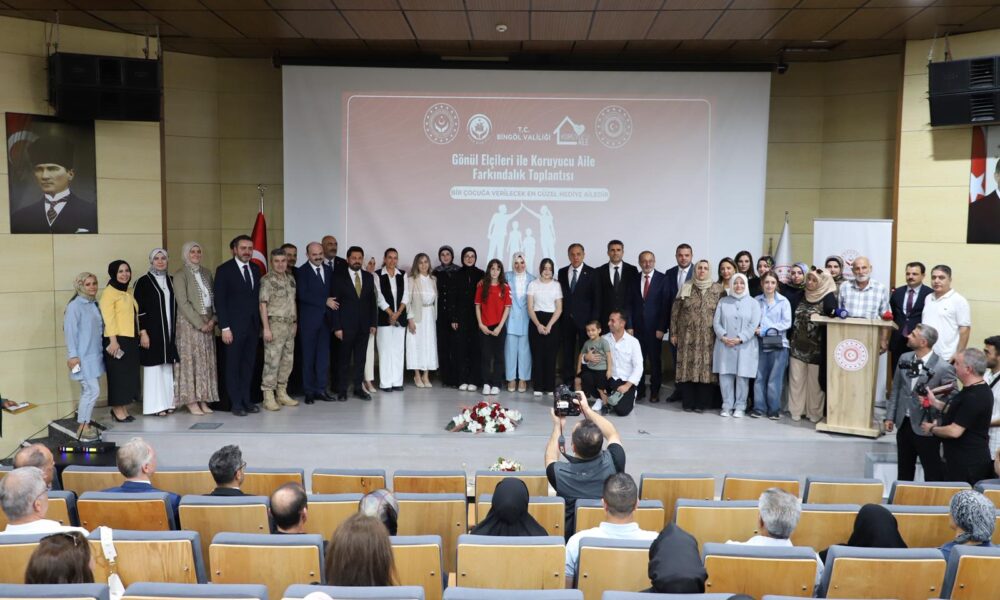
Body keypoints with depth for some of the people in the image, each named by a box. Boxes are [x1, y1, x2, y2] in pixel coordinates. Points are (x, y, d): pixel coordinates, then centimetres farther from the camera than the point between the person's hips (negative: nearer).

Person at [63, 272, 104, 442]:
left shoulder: (94, 304, 11)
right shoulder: (75, 306, -10)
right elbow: (70, 331, -13)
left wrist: (103, 348, 14)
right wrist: (73, 355, -16)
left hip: (95, 355, 7)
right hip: (83, 356, -7)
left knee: (88, 391, 10)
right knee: (92, 390, -11)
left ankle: (85, 423, 18)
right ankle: (82, 429, -2)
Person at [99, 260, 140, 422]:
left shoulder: (128, 292, 17)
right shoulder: (109, 292, -7)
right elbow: (108, 318, -15)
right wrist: (113, 340, -22)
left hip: (131, 339, 8)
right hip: (117, 339, -8)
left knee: (129, 374, 9)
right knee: (118, 375, -3)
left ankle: (123, 409, 17)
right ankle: (117, 410, 5)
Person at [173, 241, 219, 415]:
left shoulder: (206, 273, 12)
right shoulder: (180, 275, -4)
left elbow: (213, 298, 11)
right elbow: (183, 303, -10)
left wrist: (213, 319, -3)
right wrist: (200, 323, -13)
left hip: (208, 323, 5)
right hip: (189, 323, -5)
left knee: (206, 361, 6)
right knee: (191, 360, -2)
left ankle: (203, 400, 12)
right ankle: (191, 401, 3)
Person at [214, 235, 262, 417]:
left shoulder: (255, 269, 11)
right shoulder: (224, 270, -5)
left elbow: (257, 297, 12)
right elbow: (220, 300, -8)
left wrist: (260, 324, 7)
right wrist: (225, 327, -13)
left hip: (253, 326, 5)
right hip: (234, 327, -5)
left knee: (248, 365, 9)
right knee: (233, 366, 3)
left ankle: (246, 400, 17)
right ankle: (236, 403, 11)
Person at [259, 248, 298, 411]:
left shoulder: (291, 278, 12)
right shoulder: (267, 280, -8)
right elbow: (263, 305, -11)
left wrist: (296, 321, 11)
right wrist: (266, 328, -16)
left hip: (290, 325, 7)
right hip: (275, 324, -7)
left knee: (287, 360, 10)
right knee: (272, 361, -7)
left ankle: (282, 393, 19)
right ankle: (268, 396, -1)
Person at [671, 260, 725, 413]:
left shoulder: (718, 289, 4)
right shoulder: (686, 288, 6)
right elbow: (675, 311, 6)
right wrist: (673, 333, 3)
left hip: (708, 338, 0)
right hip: (688, 337, 0)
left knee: (706, 368, -1)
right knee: (687, 367, 0)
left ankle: (702, 402, 9)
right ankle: (688, 402, 9)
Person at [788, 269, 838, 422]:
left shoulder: (828, 298, -8)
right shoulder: (803, 296, 10)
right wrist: (791, 339, 13)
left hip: (816, 348, -5)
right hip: (798, 345, 5)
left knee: (815, 381, 5)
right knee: (796, 380, 8)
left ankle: (814, 413, 16)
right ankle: (796, 411, 17)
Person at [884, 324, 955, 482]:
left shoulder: (944, 368, -17)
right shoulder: (904, 358, 2)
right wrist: (890, 416, 9)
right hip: (904, 423, 6)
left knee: (932, 472, 8)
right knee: (904, 470, 20)